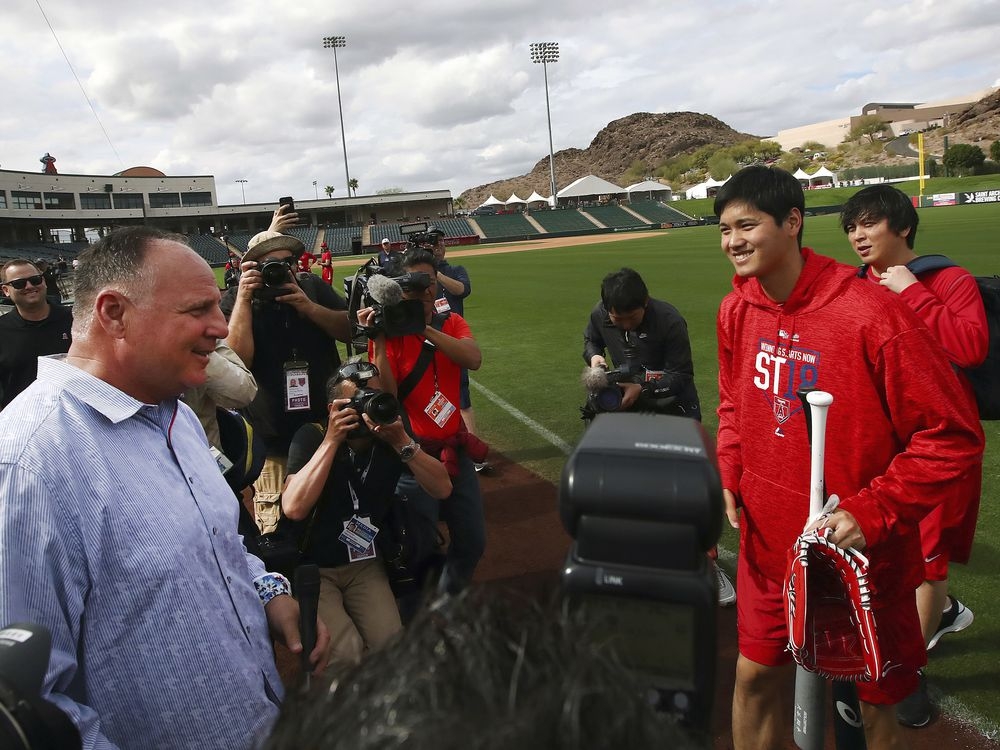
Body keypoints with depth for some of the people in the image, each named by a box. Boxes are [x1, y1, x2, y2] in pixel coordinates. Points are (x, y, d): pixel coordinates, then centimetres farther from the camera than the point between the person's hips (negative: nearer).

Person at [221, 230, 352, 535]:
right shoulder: (234, 300, -2)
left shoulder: (312, 286, 5)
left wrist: (308, 306, -16)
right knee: (277, 530, 0)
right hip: (275, 444, -2)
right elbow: (237, 358, -17)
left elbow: (352, 330, -4)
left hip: (328, 428, 3)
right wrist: (244, 298, -19)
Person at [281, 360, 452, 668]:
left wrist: (402, 442, -26)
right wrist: (332, 440, -30)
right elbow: (294, 508, -30)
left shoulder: (389, 435, -6)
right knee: (346, 655, -23)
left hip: (365, 564, 3)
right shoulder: (311, 437, -14)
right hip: (311, 567, -3)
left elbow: (442, 489, -13)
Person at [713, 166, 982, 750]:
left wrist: (872, 514, -21)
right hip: (768, 545, 5)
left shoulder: (873, 315, -22)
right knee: (756, 677, 19)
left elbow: (955, 437, -16)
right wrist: (731, 477, 2)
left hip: (863, 558, -5)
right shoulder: (737, 310, -3)